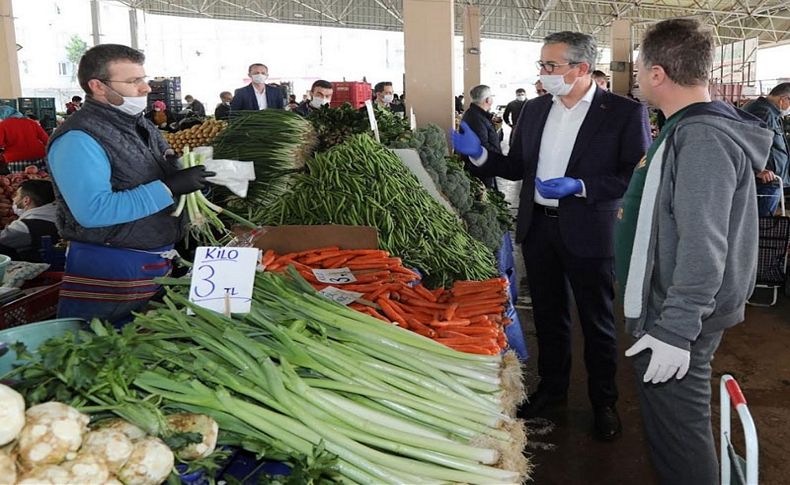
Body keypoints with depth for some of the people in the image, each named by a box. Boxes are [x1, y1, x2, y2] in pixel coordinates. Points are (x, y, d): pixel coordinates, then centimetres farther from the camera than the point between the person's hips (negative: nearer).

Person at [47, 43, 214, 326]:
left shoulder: (142, 126, 11)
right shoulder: (78, 139, -18)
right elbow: (93, 211, -29)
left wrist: (191, 174, -2)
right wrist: (169, 188, -27)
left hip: (160, 261, 9)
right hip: (109, 272, -8)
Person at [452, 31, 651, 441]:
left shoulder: (625, 112, -10)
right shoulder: (534, 110, 6)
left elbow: (637, 176, -12)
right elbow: (517, 167, 11)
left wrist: (579, 186, -23)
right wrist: (479, 154, -6)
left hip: (588, 233, -5)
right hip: (537, 227, 5)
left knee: (597, 322, 10)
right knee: (548, 315, 18)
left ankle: (603, 401, 29)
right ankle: (551, 388, 36)